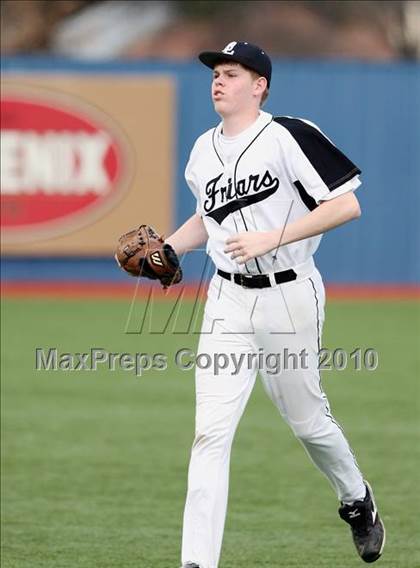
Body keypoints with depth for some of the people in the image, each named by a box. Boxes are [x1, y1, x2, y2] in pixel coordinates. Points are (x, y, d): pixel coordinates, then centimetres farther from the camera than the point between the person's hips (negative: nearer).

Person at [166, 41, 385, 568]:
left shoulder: (290, 137, -13)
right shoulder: (204, 151, 9)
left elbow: (346, 206, -17)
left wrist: (271, 238, -22)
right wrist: (165, 248, 6)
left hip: (288, 295, -5)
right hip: (228, 300, 5)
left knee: (305, 418, 11)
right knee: (211, 431, -6)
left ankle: (357, 501, 42)